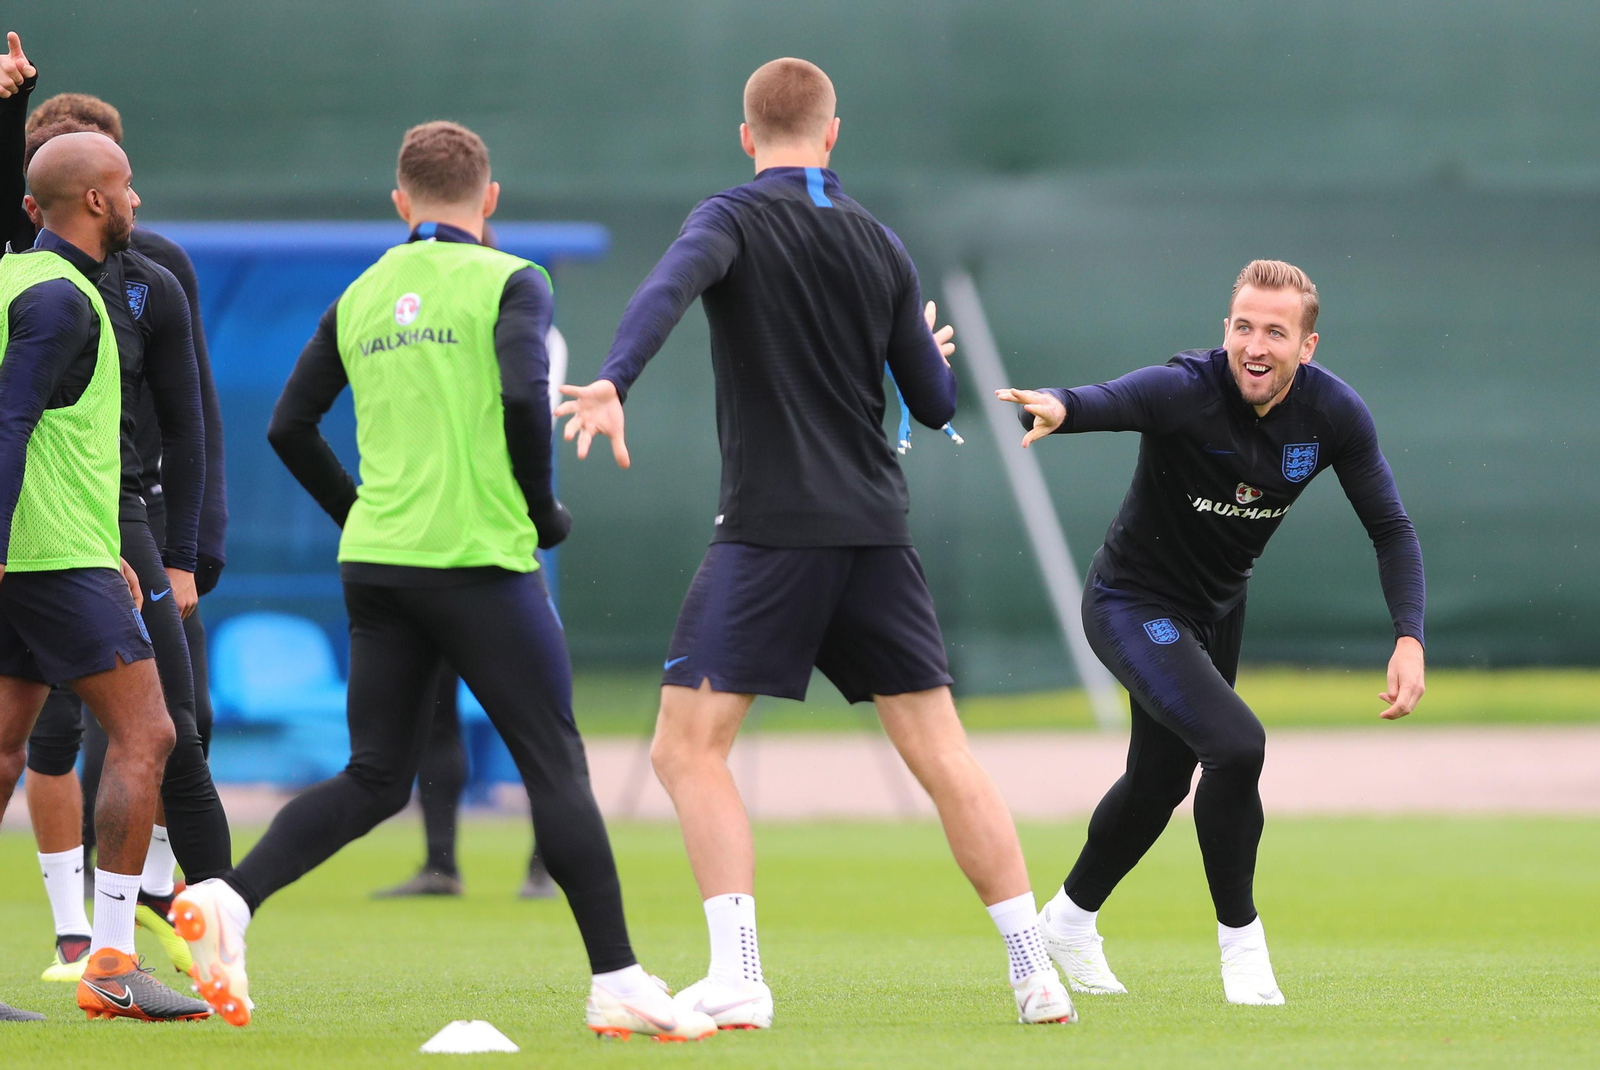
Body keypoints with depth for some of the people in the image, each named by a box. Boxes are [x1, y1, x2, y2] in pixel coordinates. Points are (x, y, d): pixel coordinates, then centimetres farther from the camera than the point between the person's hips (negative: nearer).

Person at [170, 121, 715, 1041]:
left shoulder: (360, 297, 13)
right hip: (479, 558, -5)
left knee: (374, 781, 10)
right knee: (558, 768, 0)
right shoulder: (506, 282, -2)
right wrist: (544, 513, -5)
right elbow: (524, 396, -18)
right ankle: (617, 983, -2)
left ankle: (231, 898, -9)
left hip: (376, 564, 5)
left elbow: (290, 427, 13)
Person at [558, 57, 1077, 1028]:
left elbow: (670, 288, -24)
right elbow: (936, 404, 14)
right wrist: (937, 350, 36)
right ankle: (1037, 972, 8)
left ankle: (738, 977, -15)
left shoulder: (738, 219, -1)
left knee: (689, 747, -1)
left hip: (770, 531, -4)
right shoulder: (880, 245, 11)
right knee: (942, 752, 9)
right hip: (876, 533, 5)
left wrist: (614, 384, -39)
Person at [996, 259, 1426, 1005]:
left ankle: (1070, 919, 45)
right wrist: (1056, 409, -75)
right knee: (1236, 745, -25)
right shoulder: (1187, 391, -31)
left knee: (1160, 782, 20)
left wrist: (1410, 638, -20)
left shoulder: (1332, 412, -15)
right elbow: (1105, 402, -50)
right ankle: (1240, 937, -6)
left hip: (1218, 608, 6)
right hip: (1135, 605, -6)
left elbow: (1391, 529, -7)